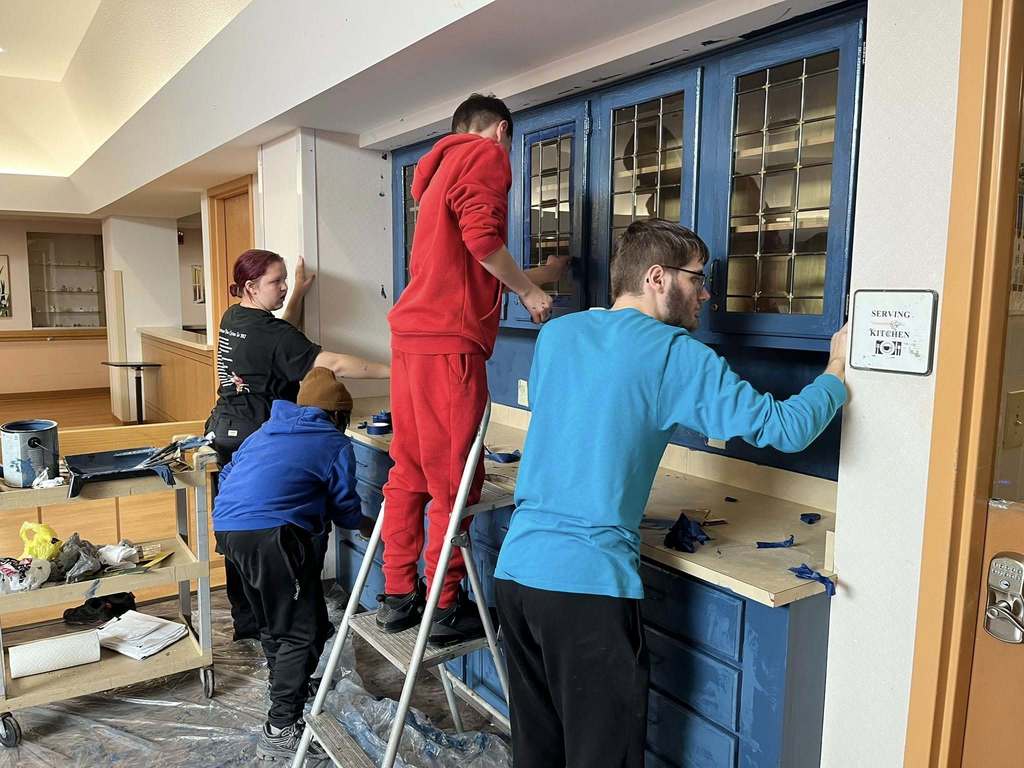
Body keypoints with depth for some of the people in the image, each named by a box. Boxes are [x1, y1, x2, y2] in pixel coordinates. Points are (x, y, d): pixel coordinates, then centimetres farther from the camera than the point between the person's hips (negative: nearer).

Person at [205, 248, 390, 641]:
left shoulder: (233, 318, 9)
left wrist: (299, 293, 15)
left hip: (226, 432, 9)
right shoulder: (267, 332, -17)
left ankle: (245, 619, 27)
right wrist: (391, 371, -22)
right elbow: (331, 364, -23)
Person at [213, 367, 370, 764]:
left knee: (274, 620, 25)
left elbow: (227, 474, 29)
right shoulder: (336, 444, 5)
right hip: (271, 535, -8)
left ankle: (287, 686, 43)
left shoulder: (267, 429, 24)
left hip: (226, 527, 8)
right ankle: (281, 729, 3)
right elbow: (345, 510, 9)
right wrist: (365, 523, 30)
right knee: (305, 631, 1)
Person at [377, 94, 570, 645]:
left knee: (410, 472, 12)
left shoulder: (441, 169, 29)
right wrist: (528, 289, -2)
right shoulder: (487, 155, 1)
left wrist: (532, 277, 42)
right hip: (449, 341, -9)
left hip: (412, 333, 9)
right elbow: (481, 237, -16)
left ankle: (398, 597, 21)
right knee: (453, 482, -1)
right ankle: (445, 610, 8)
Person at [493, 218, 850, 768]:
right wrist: (837, 373, 12)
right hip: (589, 582, -6)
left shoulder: (555, 334, 10)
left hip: (515, 568, 6)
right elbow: (786, 428, -7)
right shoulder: (674, 355, -7)